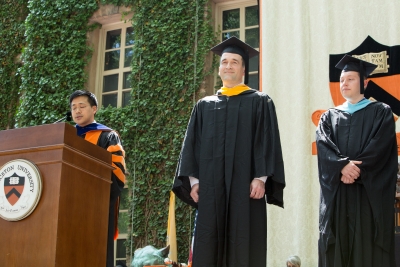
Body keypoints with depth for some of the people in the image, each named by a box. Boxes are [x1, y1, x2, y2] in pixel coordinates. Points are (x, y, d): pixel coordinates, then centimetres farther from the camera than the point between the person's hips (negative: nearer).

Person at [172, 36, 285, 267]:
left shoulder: (259, 102, 9)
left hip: (244, 186, -3)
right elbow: (193, 145, 13)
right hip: (210, 187, 3)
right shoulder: (204, 105, 18)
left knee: (243, 248, -5)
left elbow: (267, 142, 0)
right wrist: (194, 179, 1)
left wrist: (261, 178, -12)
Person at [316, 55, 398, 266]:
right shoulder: (329, 117, 17)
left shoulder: (381, 112, 9)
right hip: (335, 193, 3)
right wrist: (342, 164, -18)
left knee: (369, 248, -5)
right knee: (336, 248, -1)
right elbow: (323, 145, -1)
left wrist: (357, 169, -17)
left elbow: (380, 146, -6)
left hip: (369, 192, -3)